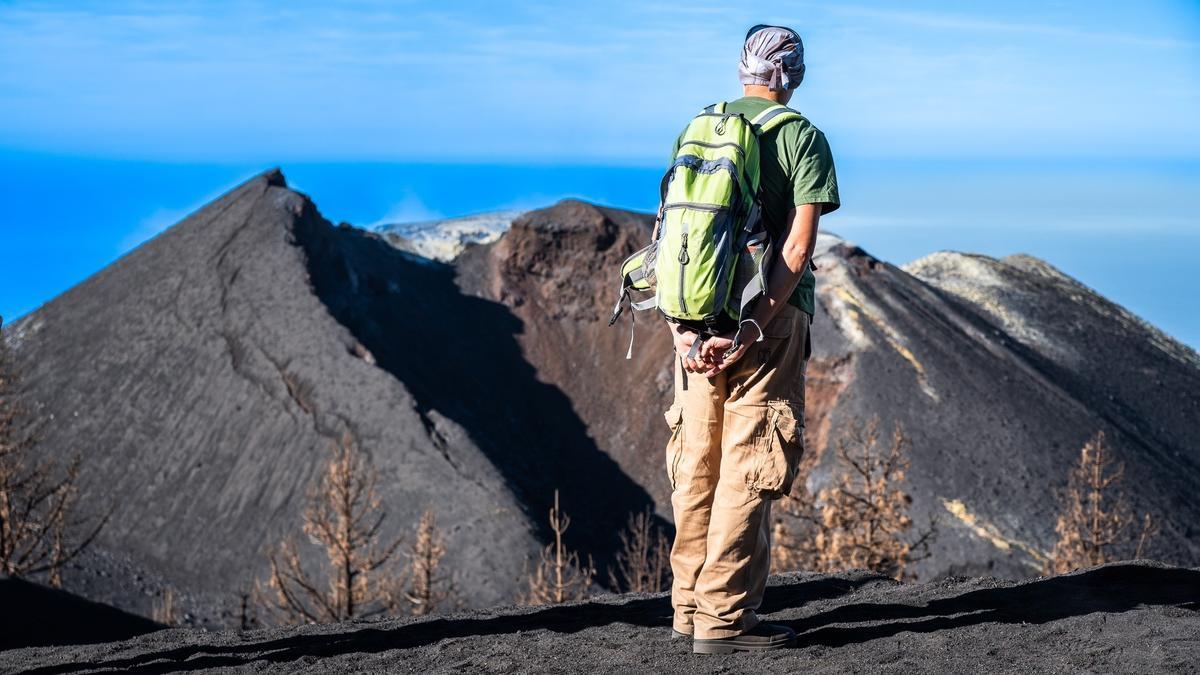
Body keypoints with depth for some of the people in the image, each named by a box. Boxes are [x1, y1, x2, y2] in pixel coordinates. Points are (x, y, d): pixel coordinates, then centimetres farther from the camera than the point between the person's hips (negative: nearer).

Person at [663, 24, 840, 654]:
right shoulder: (801, 136, -3)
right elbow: (799, 244, -12)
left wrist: (679, 322, 1)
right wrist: (756, 326, -15)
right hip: (767, 318, -5)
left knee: (697, 464, 12)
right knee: (749, 470, -2)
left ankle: (690, 604, 19)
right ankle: (725, 618, -3)